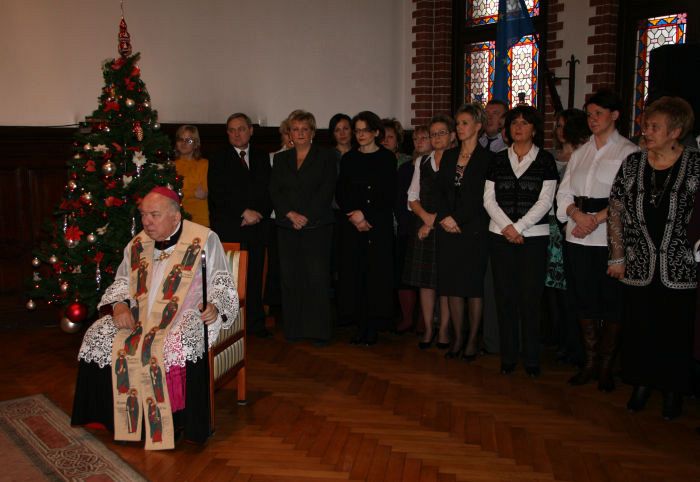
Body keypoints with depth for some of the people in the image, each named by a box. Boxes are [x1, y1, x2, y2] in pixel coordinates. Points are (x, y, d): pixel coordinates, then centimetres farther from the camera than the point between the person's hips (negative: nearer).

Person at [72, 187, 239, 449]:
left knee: (178, 343, -36)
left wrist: (214, 306, -22)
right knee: (98, 336, -14)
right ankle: (120, 417, -2)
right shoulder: (137, 245, 13)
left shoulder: (204, 239, -2)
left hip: (187, 315, -5)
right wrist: (119, 305, -3)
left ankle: (177, 421, -19)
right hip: (142, 316, 6)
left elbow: (222, 283, -1)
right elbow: (122, 282, 18)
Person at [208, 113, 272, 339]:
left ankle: (255, 323, 12)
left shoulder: (262, 158, 16)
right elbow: (218, 195, -4)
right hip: (228, 229, -3)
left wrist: (259, 213, -5)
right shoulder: (218, 160, 6)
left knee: (254, 277, 3)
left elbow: (269, 191, 12)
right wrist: (244, 212, -10)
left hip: (256, 227, 3)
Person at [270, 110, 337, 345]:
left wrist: (305, 217, -11)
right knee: (290, 278, 2)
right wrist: (291, 214, -9)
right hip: (287, 227, 3)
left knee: (317, 278, -6)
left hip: (317, 226, -3)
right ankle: (293, 329, 11)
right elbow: (275, 191, 6)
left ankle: (318, 331, 1)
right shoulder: (281, 158, 16)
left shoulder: (326, 157, 6)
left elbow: (326, 191, -4)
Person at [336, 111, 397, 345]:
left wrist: (365, 214, -11)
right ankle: (360, 325, 10)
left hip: (380, 225, -2)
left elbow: (389, 195, -3)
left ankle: (373, 327, 6)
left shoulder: (387, 158, 2)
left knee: (377, 272, -2)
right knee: (354, 271, 1)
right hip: (352, 226, 3)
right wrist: (353, 216, -8)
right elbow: (340, 194, 7)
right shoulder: (348, 159, 11)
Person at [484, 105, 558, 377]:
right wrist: (507, 227, -10)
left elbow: (545, 201, -5)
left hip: (534, 237, -2)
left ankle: (532, 359, 10)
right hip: (500, 236, 2)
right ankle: (508, 357, 13)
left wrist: (518, 227, -12)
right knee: (505, 298, 4)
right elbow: (489, 199, 4)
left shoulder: (545, 160, 3)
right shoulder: (498, 160, 10)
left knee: (530, 299, -1)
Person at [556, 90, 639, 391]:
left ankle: (606, 365, 13)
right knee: (583, 298, 8)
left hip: (610, 236, -5)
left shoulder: (628, 152, -2)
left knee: (610, 300, 0)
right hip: (577, 235, 5)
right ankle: (590, 361, 20)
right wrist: (578, 214, -9)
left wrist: (597, 219, -17)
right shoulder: (580, 152, 15)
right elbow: (564, 192, 10)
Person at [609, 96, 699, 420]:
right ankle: (642, 383, 30)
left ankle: (673, 391, 27)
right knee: (639, 329, 11)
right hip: (638, 267, 2)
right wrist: (618, 257, 3)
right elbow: (616, 212, 4)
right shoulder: (633, 163, 1)